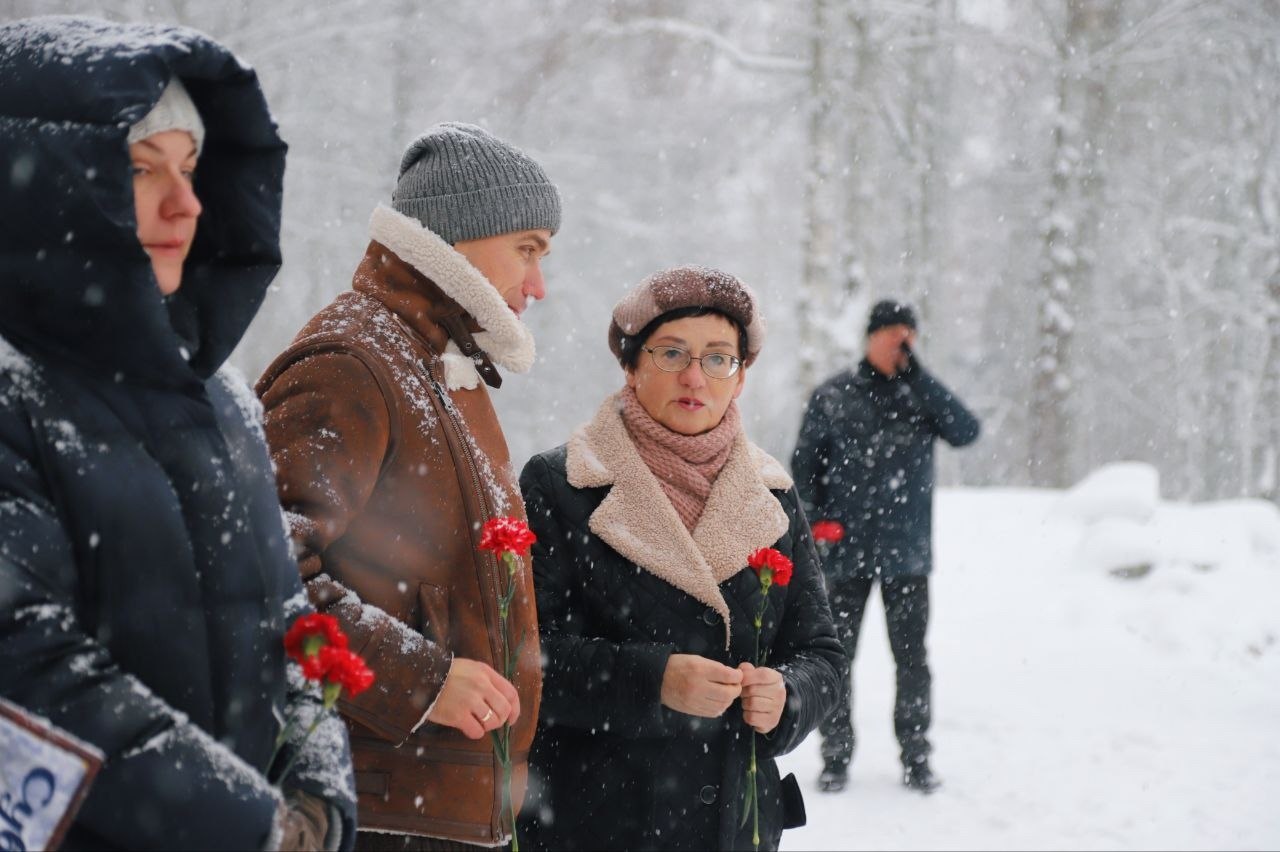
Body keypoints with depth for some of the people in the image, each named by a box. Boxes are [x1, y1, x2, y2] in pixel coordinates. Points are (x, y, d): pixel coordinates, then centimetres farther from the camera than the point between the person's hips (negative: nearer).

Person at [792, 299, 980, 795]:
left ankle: (916, 758, 14)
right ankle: (836, 758, 14)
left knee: (911, 659, 4)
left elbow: (966, 432, -12)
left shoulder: (921, 395, 6)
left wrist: (915, 375, -15)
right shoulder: (833, 396, 3)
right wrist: (810, 523, -6)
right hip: (846, 550, -1)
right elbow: (804, 465, 6)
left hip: (907, 553, 1)